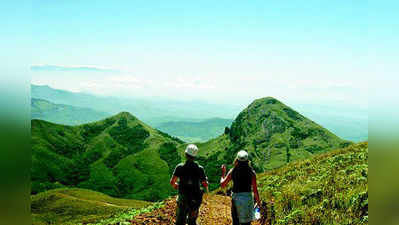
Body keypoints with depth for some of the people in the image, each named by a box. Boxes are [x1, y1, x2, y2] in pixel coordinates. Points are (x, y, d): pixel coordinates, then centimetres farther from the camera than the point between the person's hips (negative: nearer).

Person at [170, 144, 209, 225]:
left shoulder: (180, 167, -9)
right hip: (195, 200, 1)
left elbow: (172, 182, -11)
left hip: (183, 199, -1)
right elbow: (205, 184, -1)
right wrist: (206, 189, 23)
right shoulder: (200, 169, -6)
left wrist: (175, 185, 12)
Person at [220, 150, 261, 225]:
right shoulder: (251, 172, -7)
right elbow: (255, 190, -7)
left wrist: (223, 173, 16)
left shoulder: (232, 171, -4)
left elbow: (222, 184, 2)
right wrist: (258, 201, 8)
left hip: (235, 198, 1)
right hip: (247, 199, -1)